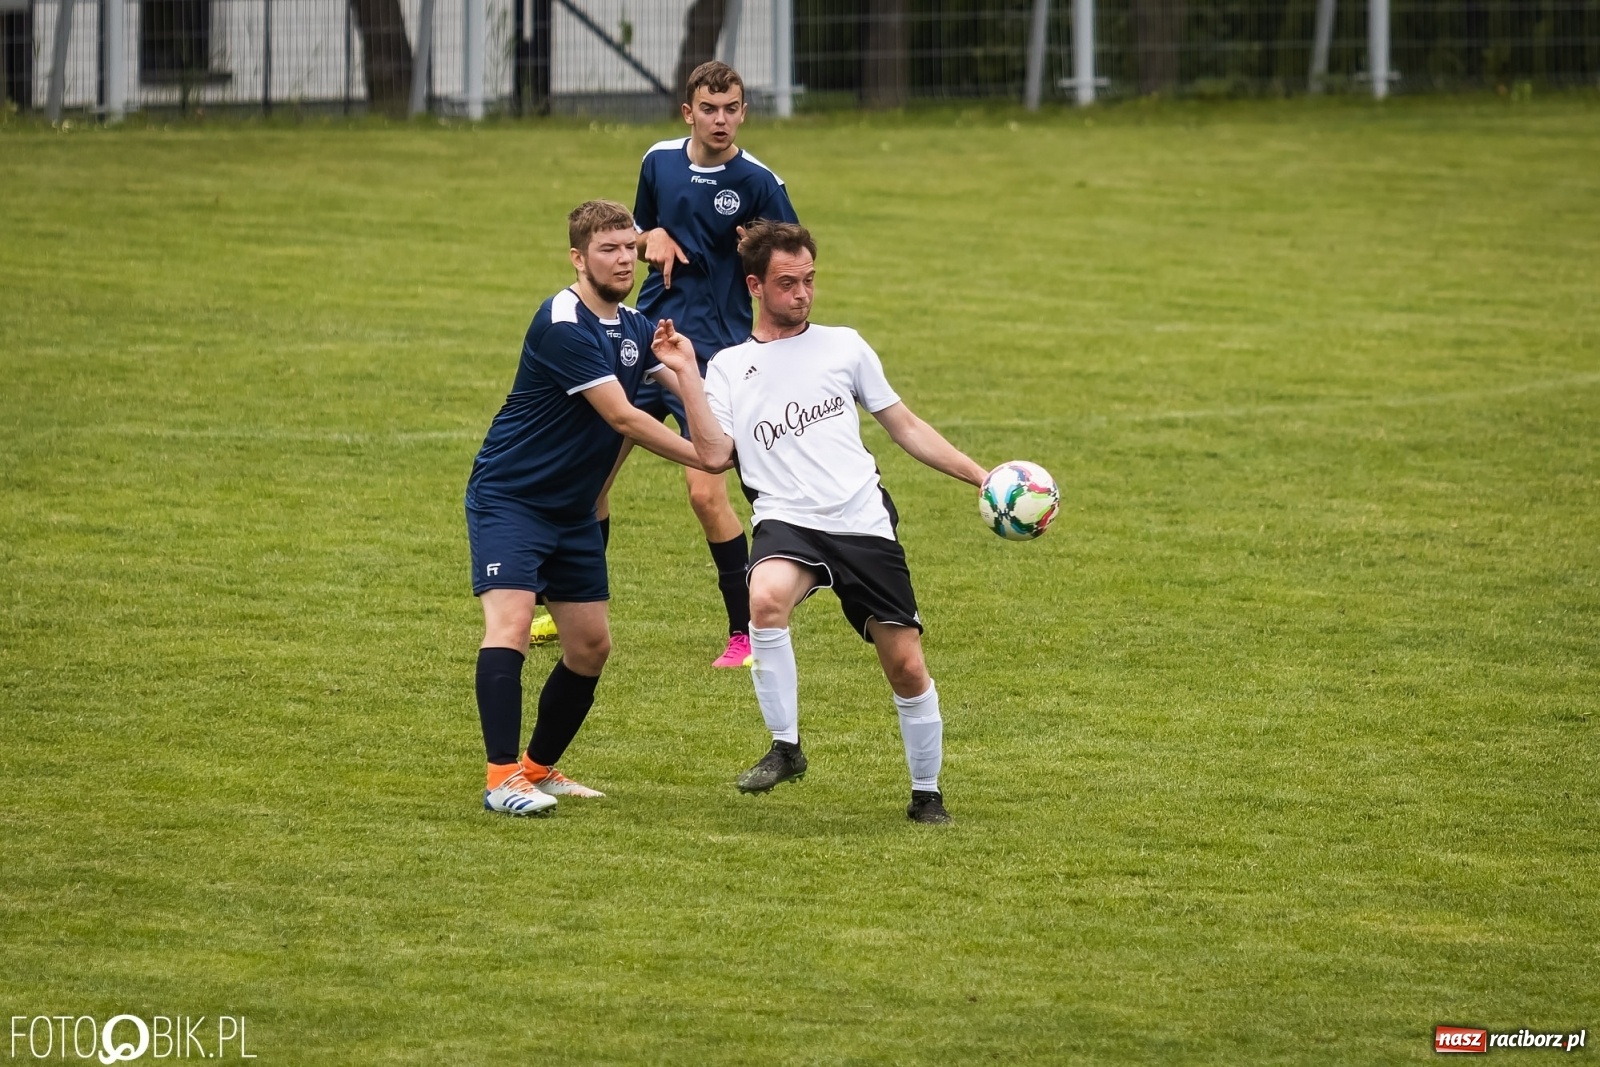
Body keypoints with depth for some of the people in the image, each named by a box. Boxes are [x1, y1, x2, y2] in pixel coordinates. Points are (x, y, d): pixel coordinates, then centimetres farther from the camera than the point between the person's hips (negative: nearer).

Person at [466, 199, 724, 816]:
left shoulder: (634, 328, 7)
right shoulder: (562, 325, -22)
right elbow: (622, 418, -24)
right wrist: (706, 458, -21)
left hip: (573, 511, 9)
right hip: (509, 501, -9)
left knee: (591, 646, 9)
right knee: (510, 622, -23)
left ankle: (539, 769, 24)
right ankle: (502, 777, -28)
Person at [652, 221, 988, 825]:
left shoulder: (843, 346, 14)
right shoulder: (728, 367, 13)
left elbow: (905, 427, 19)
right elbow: (714, 454, -1)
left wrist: (980, 476, 13)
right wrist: (685, 374, -4)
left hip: (864, 521, 2)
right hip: (787, 523, -2)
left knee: (906, 665, -1)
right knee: (766, 598, -35)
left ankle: (927, 793, 20)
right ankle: (785, 747, -20)